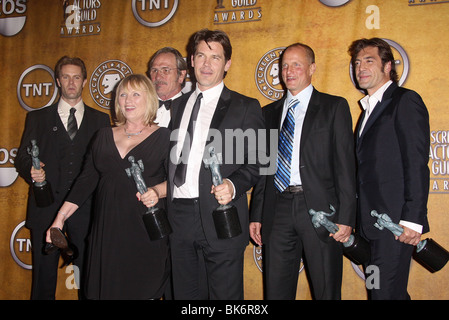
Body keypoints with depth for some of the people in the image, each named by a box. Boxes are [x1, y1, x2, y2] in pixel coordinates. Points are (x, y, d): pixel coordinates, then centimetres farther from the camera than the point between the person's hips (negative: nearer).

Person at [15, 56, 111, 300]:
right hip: (46, 209, 0)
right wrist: (31, 171, -14)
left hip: (85, 209, 0)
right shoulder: (37, 118, 11)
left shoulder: (100, 120, 11)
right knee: (43, 275, 6)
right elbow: (22, 158, 9)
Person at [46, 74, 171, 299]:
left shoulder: (163, 137, 1)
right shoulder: (104, 136, 12)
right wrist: (60, 217, 6)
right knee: (105, 289, 6)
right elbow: (86, 179, 11)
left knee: (142, 291, 0)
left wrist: (157, 191, -23)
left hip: (145, 230, -3)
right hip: (107, 229, 4)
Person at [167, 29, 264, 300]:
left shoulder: (245, 107, 2)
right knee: (184, 292, 15)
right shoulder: (179, 104, 17)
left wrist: (234, 185, -20)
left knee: (225, 294, 3)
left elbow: (256, 162, -3)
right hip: (179, 215, 5)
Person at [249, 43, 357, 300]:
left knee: (327, 292, 4)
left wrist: (346, 217, -11)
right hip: (278, 210, 4)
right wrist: (256, 216, 9)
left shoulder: (334, 107, 4)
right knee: (276, 291, 10)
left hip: (319, 209, -3)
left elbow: (345, 164, -3)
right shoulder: (270, 113, 16)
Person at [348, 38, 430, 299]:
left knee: (386, 292, -6)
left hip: (395, 222, -9)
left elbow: (417, 164, -14)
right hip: (372, 222, 9)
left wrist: (412, 219, -19)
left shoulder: (405, 101, -6)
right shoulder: (370, 107, 20)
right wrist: (358, 219, 12)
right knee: (385, 290, 15)